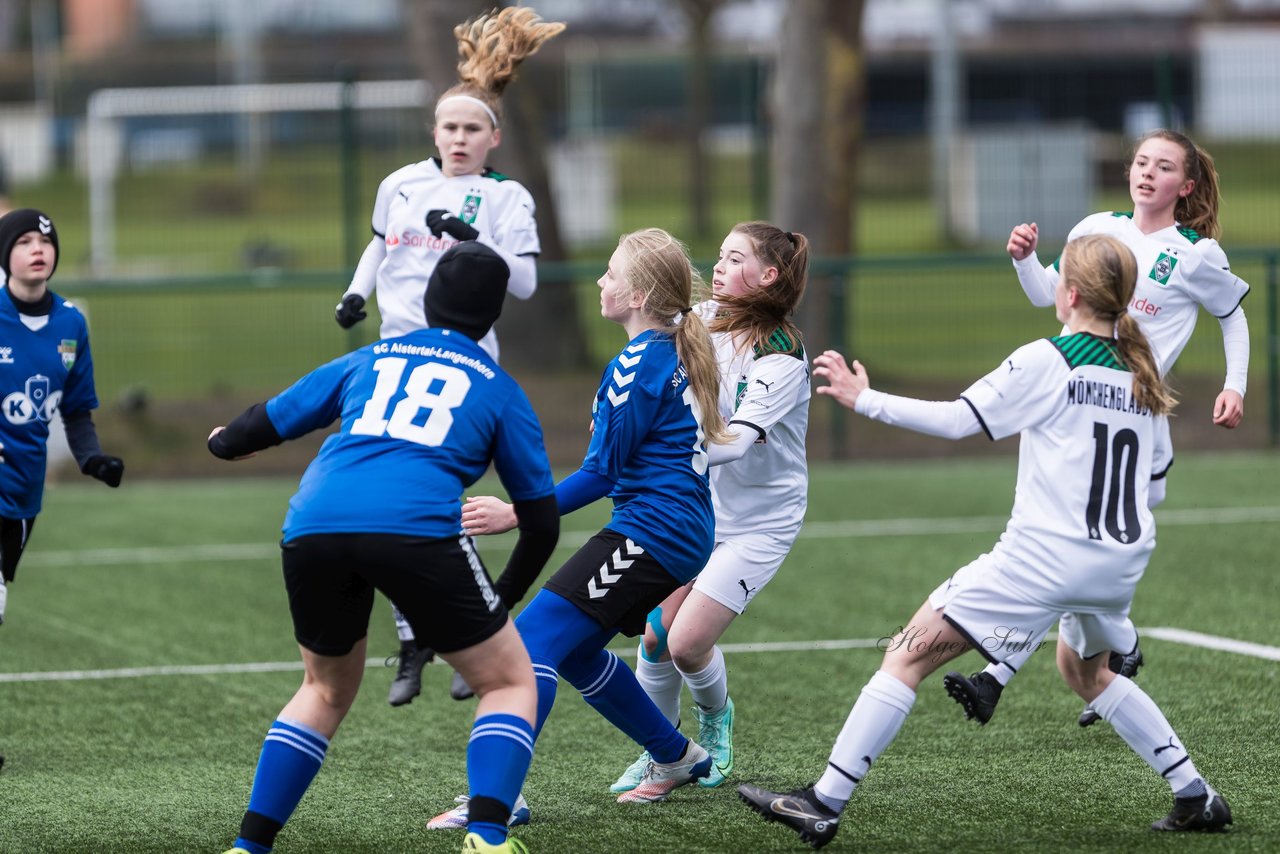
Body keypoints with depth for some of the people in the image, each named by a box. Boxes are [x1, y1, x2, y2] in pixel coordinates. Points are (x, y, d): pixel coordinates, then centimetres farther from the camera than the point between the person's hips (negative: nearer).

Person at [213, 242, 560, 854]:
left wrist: (223, 442, 56)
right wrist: (503, 598, 38)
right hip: (417, 529, -4)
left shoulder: (369, 360, 27)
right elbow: (542, 522, 22)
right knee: (509, 682, 13)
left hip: (311, 530, 4)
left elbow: (271, 421, 33)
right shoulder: (499, 390, 21)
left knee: (327, 690, 28)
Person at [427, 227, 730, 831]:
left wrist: (516, 515, -13)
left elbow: (601, 473, -15)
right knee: (575, 652, 20)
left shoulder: (637, 366, -14)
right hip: (683, 528, 10)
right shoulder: (680, 353, 13)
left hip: (650, 532, -10)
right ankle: (677, 758, 29)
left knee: (532, 640, -14)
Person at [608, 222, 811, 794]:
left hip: (758, 522, -5)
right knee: (656, 634, 1)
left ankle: (715, 718, 21)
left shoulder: (782, 356, -22)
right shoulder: (701, 320, -4)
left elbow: (737, 440, -35)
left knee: (687, 643, -12)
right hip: (696, 505, 5)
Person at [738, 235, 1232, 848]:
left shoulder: (1046, 362, -6)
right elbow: (1154, 485, 16)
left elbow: (957, 420, -9)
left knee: (911, 654, -4)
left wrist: (866, 401, -1)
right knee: (1084, 668, 34)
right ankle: (1196, 798, 29)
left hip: (1044, 558, -7)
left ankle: (824, 804, -10)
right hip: (1122, 563, 7)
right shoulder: (1143, 375, 11)